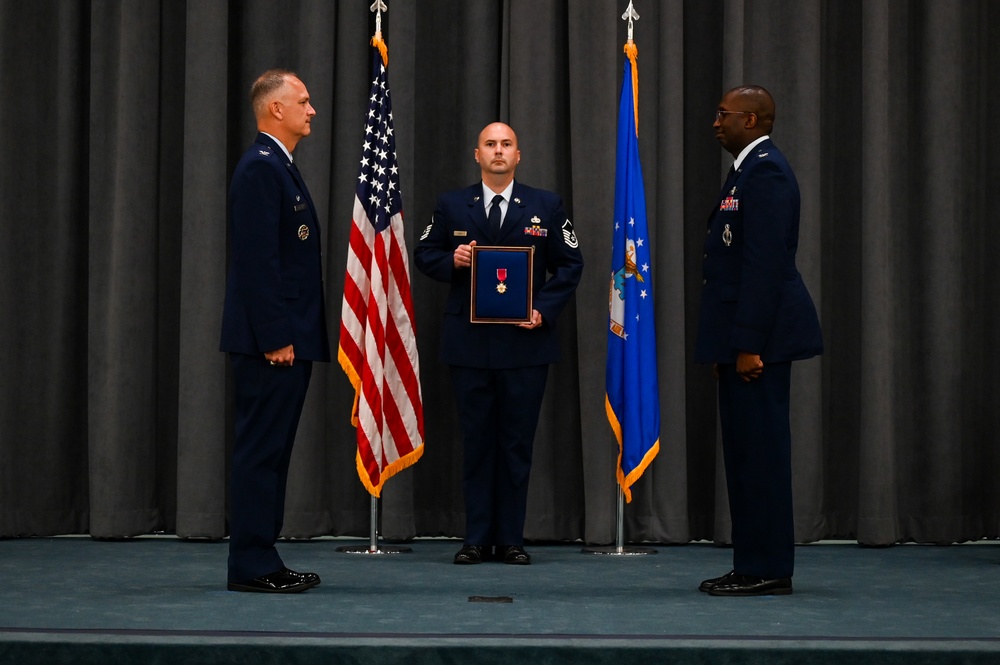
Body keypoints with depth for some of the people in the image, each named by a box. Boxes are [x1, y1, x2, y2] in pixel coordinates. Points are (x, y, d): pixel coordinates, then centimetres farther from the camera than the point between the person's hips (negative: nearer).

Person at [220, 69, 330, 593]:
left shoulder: (278, 167, 19)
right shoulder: (261, 168, -13)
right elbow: (258, 261, -19)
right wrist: (276, 338, -21)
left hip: (287, 338, 10)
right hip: (271, 340, -10)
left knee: (270, 450, 11)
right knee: (261, 450, -6)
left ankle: (261, 559, 16)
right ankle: (251, 566, -2)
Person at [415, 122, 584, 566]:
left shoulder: (546, 206, 6)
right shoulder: (452, 206, 8)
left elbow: (570, 264, 6)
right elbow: (424, 255, 11)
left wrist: (544, 309, -7)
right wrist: (450, 260, -11)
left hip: (525, 341, 0)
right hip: (469, 342, 0)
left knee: (517, 442, 2)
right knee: (476, 441, 4)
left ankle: (512, 539, 10)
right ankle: (477, 538, 10)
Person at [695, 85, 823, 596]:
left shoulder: (766, 171, -13)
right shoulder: (750, 169, 19)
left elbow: (764, 263, -20)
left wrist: (749, 344, -22)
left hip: (761, 334, -11)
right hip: (745, 334, 11)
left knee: (761, 449, -6)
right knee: (747, 452, 12)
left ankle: (767, 570, -2)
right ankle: (754, 565, 17)